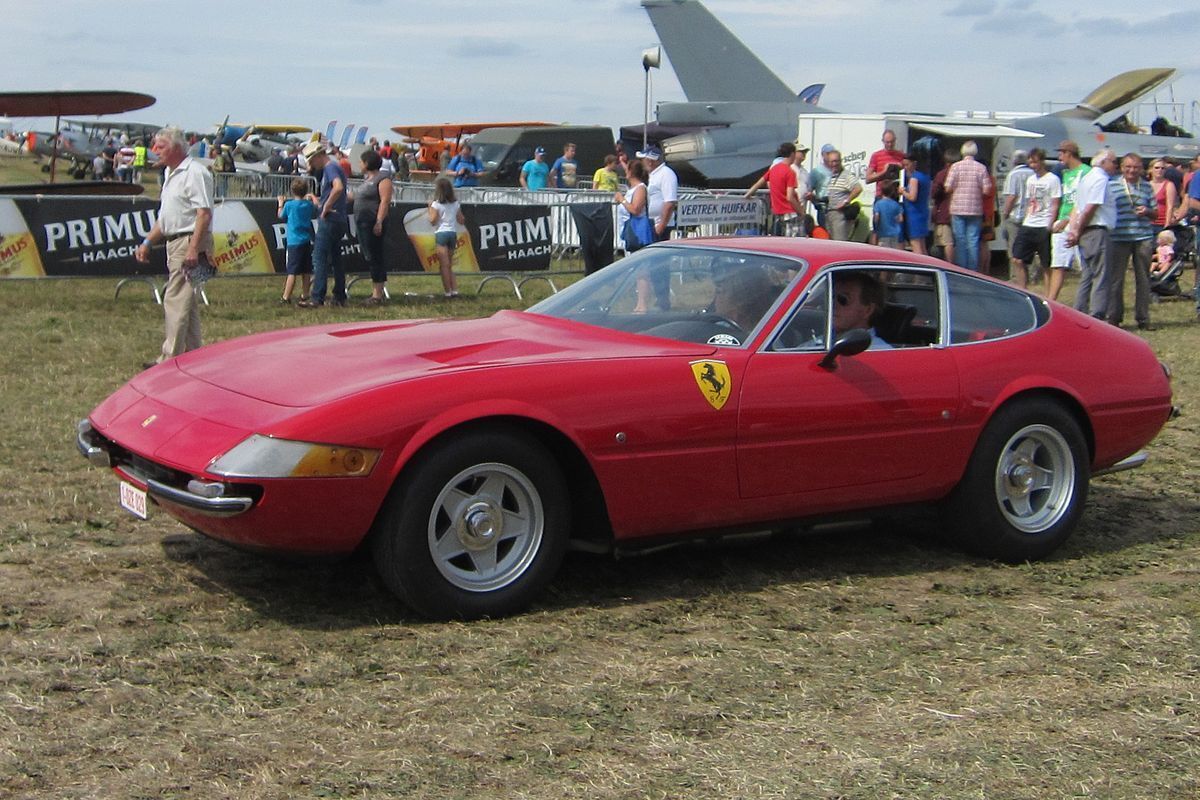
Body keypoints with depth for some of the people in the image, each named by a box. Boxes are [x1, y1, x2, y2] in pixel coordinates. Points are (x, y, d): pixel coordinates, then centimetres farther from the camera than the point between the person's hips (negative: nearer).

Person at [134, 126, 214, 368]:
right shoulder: (170, 173, 19)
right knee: (187, 303, 13)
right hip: (174, 243, 10)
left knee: (177, 302, -12)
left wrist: (193, 248, -26)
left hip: (190, 242, -10)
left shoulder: (194, 173, -12)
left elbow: (204, 214, -20)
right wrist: (147, 242, 20)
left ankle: (169, 358, -13)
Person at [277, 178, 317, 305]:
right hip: (307, 241, 4)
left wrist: (281, 203, 28)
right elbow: (315, 212, 24)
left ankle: (286, 297, -9)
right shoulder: (309, 204, 4)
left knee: (292, 271, -8)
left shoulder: (289, 205, -6)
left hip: (294, 242, -4)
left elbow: (281, 216, 11)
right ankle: (304, 296, 15)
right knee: (306, 271, 9)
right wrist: (312, 198, 38)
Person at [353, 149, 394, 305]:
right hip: (362, 222, 10)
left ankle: (378, 294, -7)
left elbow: (385, 201, -18)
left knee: (374, 256, -9)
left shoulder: (383, 179, -10)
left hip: (373, 223, -10)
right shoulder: (367, 179, 20)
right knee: (367, 256, 11)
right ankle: (375, 291, 17)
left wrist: (379, 222, -25)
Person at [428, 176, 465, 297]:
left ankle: (448, 291, -7)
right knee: (449, 265, 15)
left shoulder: (436, 204, -6)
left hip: (441, 233, -5)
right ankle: (454, 290, 5)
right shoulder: (456, 204, 9)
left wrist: (430, 208, 2)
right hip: (453, 233, 5)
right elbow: (461, 221, 10)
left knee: (444, 265, -4)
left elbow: (432, 221, -10)